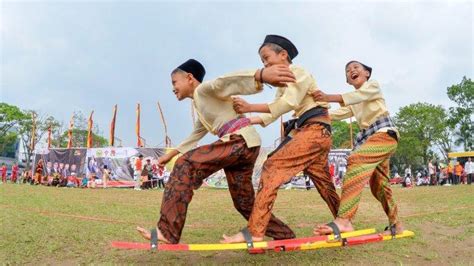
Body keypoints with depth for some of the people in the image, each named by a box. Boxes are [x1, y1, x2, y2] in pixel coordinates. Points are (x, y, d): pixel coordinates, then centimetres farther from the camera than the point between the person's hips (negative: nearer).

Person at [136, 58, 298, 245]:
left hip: (242, 141, -10)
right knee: (244, 202, 15)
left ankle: (167, 231, -20)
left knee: (186, 165, -18)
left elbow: (227, 81, -21)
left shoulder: (205, 89, 0)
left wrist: (261, 75, -40)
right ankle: (286, 237, 28)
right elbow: (195, 136, 38)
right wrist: (171, 154, 36)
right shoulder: (200, 104, 28)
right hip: (240, 145, 10)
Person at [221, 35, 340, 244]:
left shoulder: (298, 72, -4)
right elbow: (272, 114, 11)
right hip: (305, 130, 10)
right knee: (323, 182, 16)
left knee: (273, 167, -20)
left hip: (316, 129, -10)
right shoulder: (283, 83, 22)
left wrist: (250, 107, -24)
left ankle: (254, 231, -25)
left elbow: (288, 104, -20)